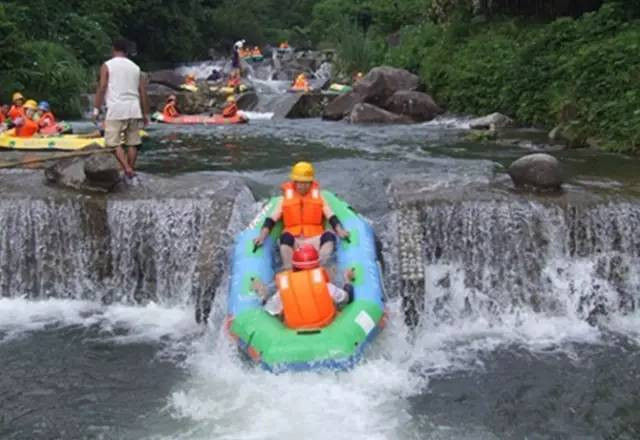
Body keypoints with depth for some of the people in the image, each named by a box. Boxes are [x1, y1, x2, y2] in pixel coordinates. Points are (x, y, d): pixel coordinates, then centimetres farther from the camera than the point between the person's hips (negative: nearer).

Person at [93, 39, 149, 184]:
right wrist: (145, 113, 17)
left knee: (114, 142, -1)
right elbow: (142, 92, 12)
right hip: (134, 109, 4)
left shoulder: (107, 65, 2)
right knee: (132, 142, 11)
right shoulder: (135, 67, 14)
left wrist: (96, 109, -3)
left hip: (116, 109, -4)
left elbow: (102, 88, -7)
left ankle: (128, 170, -16)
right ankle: (130, 173, 16)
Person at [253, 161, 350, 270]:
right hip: (293, 243, -1)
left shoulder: (318, 198, 18)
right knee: (286, 237, -34)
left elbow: (331, 217, 9)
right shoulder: (286, 199, 16)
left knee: (329, 236, -31)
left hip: (315, 241, 1)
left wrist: (340, 231, -12)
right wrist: (262, 235, -9)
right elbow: (271, 219, 9)